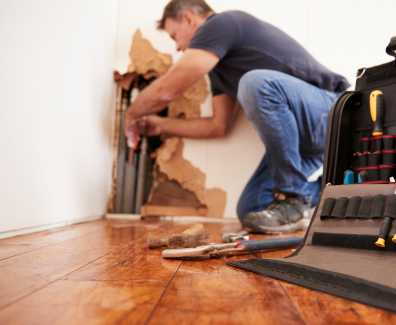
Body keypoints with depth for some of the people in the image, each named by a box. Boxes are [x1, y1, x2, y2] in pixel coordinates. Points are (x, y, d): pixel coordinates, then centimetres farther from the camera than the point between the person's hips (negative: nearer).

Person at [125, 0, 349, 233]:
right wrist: (161, 125, 24)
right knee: (249, 211, -1)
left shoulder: (221, 24, -10)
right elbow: (219, 126, 18)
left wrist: (132, 115, 7)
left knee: (256, 83, -34)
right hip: (301, 134, 8)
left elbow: (166, 90, -13)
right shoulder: (219, 63, 17)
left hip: (332, 114, -8)